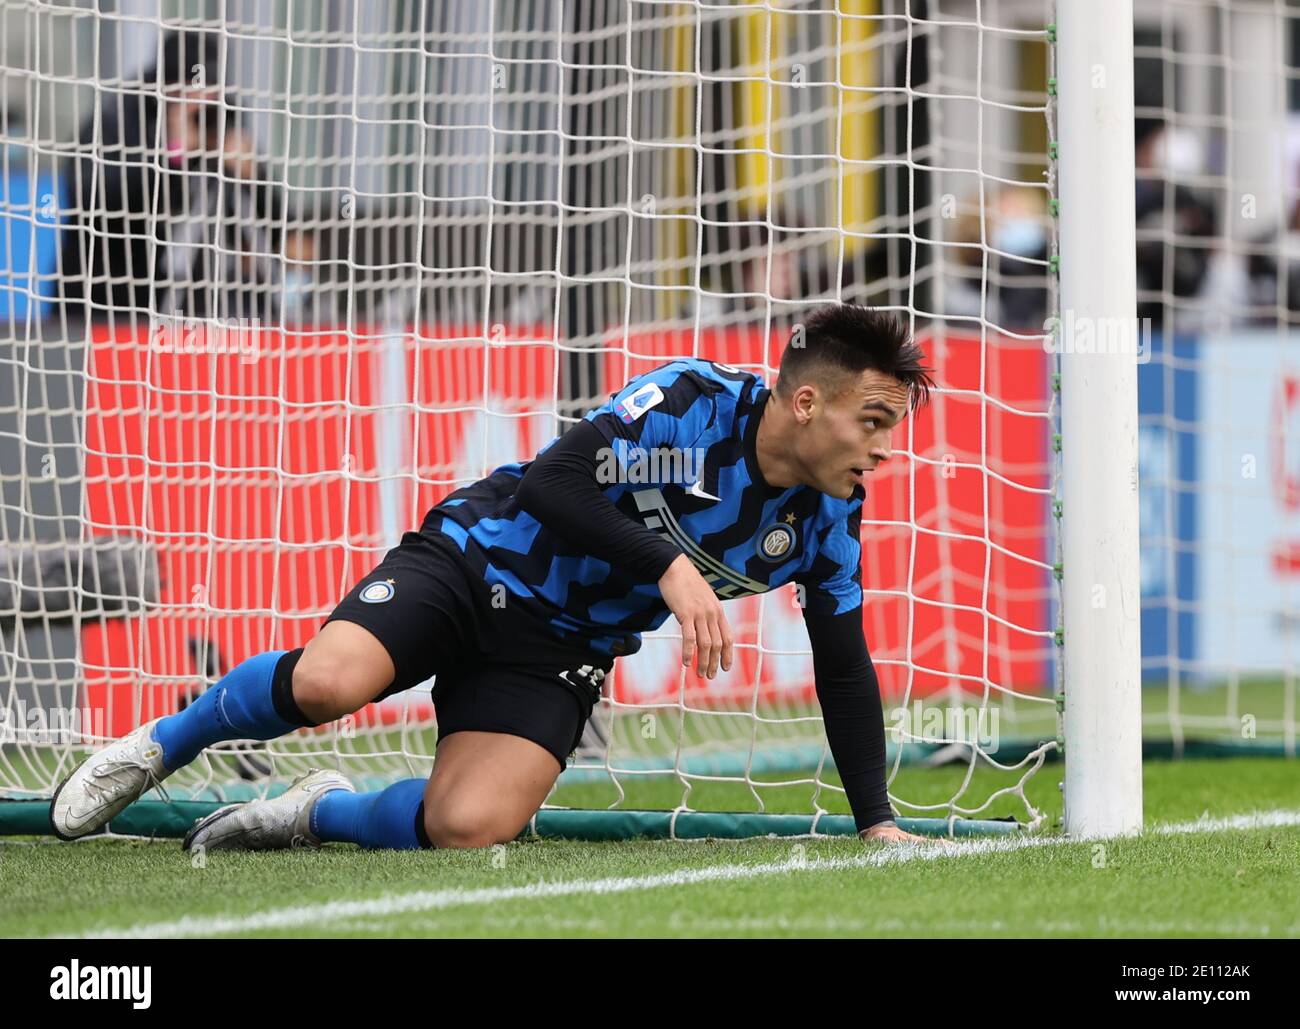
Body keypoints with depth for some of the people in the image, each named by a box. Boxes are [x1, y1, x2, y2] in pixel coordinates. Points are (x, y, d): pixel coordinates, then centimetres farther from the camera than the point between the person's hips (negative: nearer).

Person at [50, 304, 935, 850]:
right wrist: (667, 568, -33)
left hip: (561, 651, 4)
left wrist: (878, 821, 1)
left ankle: (322, 814, 9)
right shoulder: (687, 401, -20)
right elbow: (551, 482, -26)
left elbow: (845, 671, 7)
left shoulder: (830, 517, -2)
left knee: (467, 828, -23)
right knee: (327, 683, -31)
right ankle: (162, 745, 0)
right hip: (479, 562, -4)